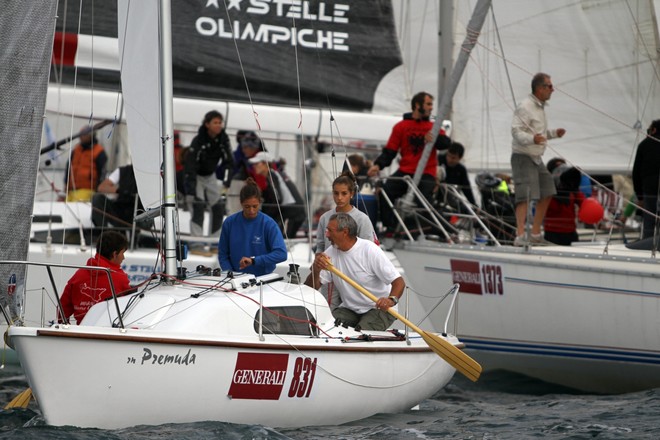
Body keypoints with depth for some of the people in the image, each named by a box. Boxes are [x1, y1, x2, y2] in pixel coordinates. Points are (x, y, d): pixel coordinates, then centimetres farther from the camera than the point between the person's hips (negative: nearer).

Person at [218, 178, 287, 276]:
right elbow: (223, 254, 9)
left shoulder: (268, 224, -4)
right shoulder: (230, 222, 3)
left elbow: (281, 254, -12)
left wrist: (254, 260, -19)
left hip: (263, 278, -2)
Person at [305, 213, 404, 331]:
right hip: (349, 309, 5)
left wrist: (391, 300, -43)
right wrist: (316, 269, -22)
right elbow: (311, 288, -1)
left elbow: (399, 281, -21)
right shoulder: (331, 253, 1)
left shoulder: (370, 250, -16)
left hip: (378, 308, -5)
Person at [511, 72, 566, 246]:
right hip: (523, 157, -10)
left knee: (546, 194, 12)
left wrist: (554, 133, 16)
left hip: (536, 158, 10)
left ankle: (535, 234, 21)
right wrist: (532, 139, -40)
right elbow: (516, 131, -25)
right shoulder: (525, 107, -16)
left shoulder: (539, 106, 16)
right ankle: (520, 236, -24)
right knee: (525, 197, -18)